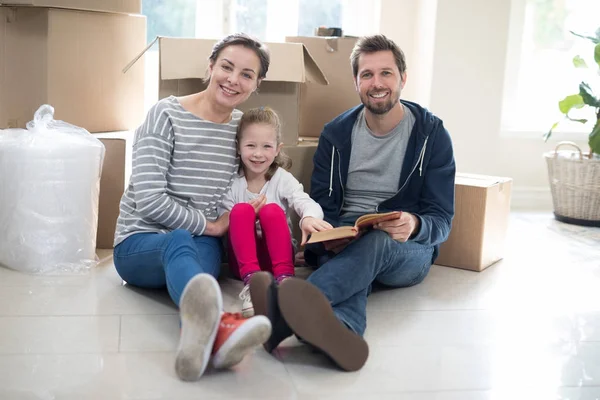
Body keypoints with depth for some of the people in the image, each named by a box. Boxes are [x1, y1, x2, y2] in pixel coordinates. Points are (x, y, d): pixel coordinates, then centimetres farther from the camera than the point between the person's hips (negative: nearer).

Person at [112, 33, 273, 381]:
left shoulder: (244, 126, 9)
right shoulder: (167, 114, -7)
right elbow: (149, 200, -14)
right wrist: (208, 225, -8)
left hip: (203, 243, 4)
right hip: (141, 243, -4)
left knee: (204, 249, -36)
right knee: (179, 241, -41)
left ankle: (205, 331, -73)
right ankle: (218, 326, -77)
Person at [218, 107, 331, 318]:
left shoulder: (283, 179, -4)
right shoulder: (232, 183, -1)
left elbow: (305, 202, -23)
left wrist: (309, 217, -49)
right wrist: (246, 216, -23)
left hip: (276, 256, -1)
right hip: (243, 258, 1)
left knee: (272, 210, -28)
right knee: (241, 210, -26)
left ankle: (284, 278, -37)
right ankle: (251, 280, -40)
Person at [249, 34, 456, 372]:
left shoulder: (432, 134, 2)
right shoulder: (337, 134, 9)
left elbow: (441, 221, -1)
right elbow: (322, 206, 6)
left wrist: (414, 226, -27)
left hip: (409, 251, -1)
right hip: (344, 245, 2)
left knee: (377, 242, -38)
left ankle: (285, 308, -66)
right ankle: (339, 330, -73)